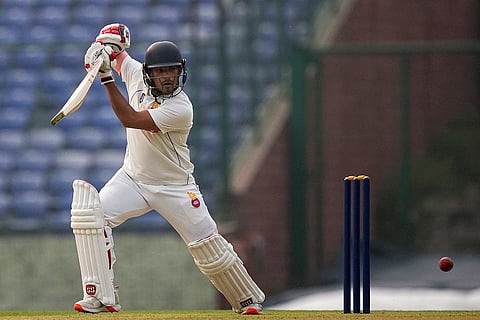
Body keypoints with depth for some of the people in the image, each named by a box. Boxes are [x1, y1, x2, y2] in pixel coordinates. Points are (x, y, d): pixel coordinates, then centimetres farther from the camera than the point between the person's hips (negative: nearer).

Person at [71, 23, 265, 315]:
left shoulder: (180, 109, -26)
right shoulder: (136, 74, -7)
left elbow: (130, 119, -32)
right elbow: (118, 43, 11)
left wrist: (107, 78, -34)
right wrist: (104, 47, -13)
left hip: (175, 187, -5)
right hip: (133, 178, 5)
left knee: (209, 247, -4)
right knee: (91, 213, -19)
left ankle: (248, 299, 22)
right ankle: (101, 297, -17)